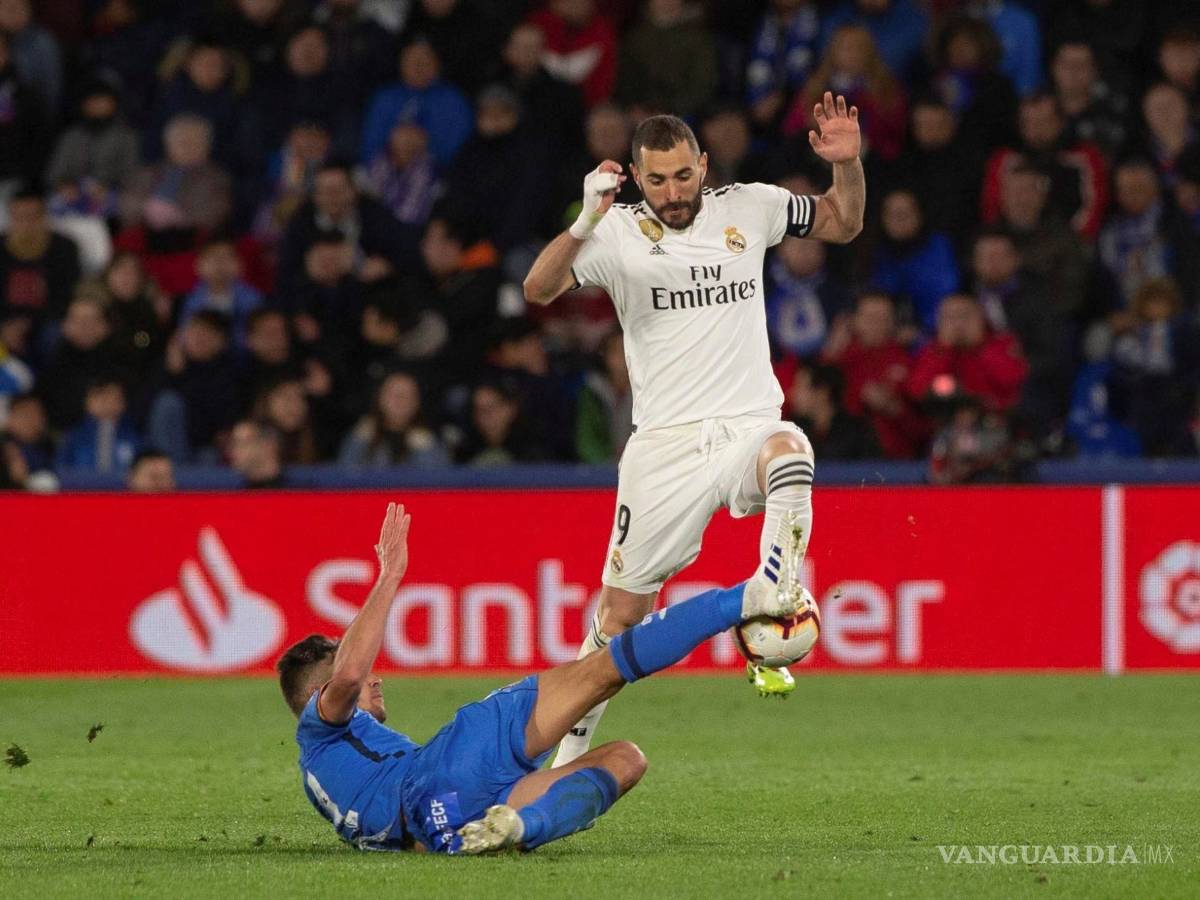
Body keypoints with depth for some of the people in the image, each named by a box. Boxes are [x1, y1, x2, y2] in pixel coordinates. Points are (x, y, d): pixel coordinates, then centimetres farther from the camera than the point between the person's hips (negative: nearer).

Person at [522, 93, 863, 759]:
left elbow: (842, 224, 20)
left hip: (747, 428, 0)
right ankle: (570, 745, 22)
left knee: (789, 453, -37)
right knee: (621, 608, 3)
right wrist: (586, 224, -33)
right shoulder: (618, 233, -2)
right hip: (664, 447, 0)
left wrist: (847, 164, 0)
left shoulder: (748, 208, 5)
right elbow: (538, 289, -17)